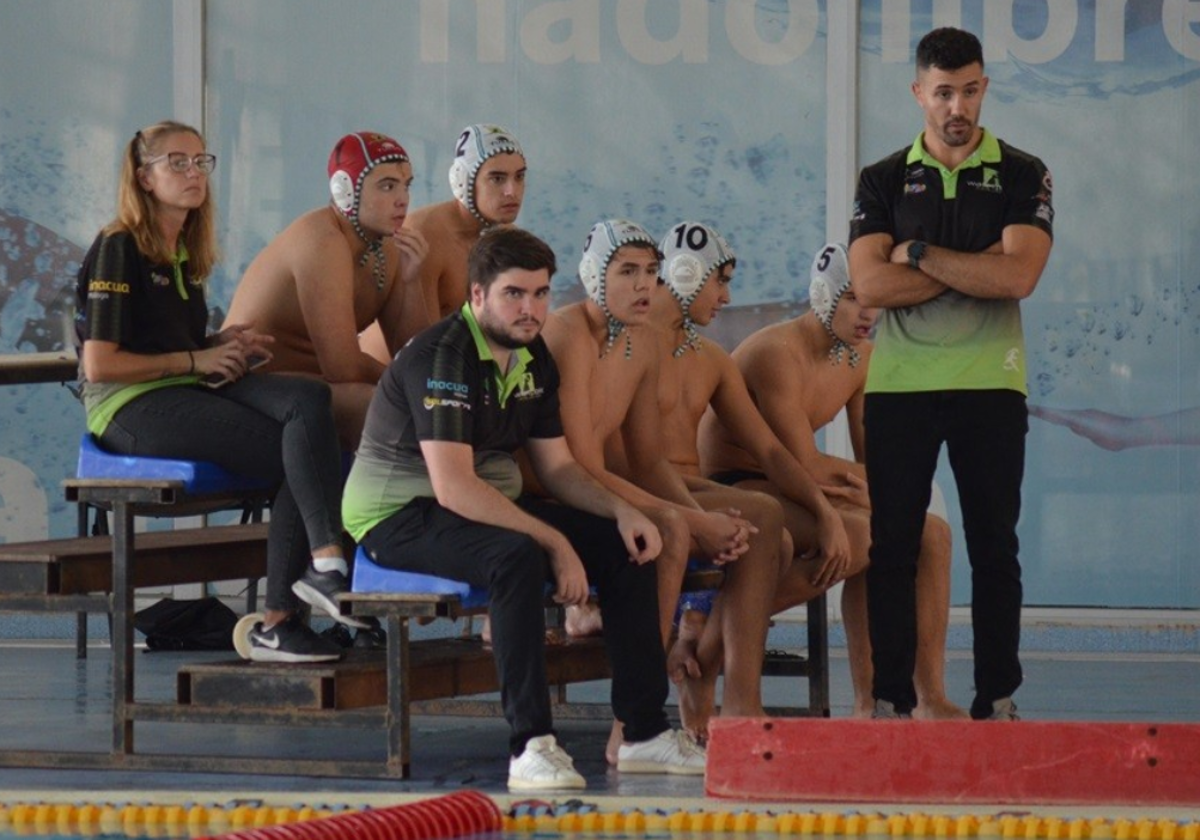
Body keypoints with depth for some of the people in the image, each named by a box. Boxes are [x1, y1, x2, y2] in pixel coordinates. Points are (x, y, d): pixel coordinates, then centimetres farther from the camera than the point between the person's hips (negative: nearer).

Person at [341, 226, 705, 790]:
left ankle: (643, 732, 0)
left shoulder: (532, 358, 8)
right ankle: (531, 747, -37)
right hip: (398, 515, -9)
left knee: (627, 548, -2)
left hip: (490, 507, 9)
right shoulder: (443, 358, -21)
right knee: (517, 557, -37)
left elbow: (557, 467, 14)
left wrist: (622, 511, -5)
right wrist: (554, 542, -29)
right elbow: (453, 488, -29)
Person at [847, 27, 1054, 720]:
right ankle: (892, 700, 4)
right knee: (893, 547, 0)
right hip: (899, 384, 1)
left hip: (990, 384, -1)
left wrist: (919, 255, -7)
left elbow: (1018, 277, -11)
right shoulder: (883, 182, 8)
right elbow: (870, 285, -6)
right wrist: (976, 267, -9)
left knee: (994, 547, 2)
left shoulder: (1021, 176, 5)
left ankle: (998, 698, 7)